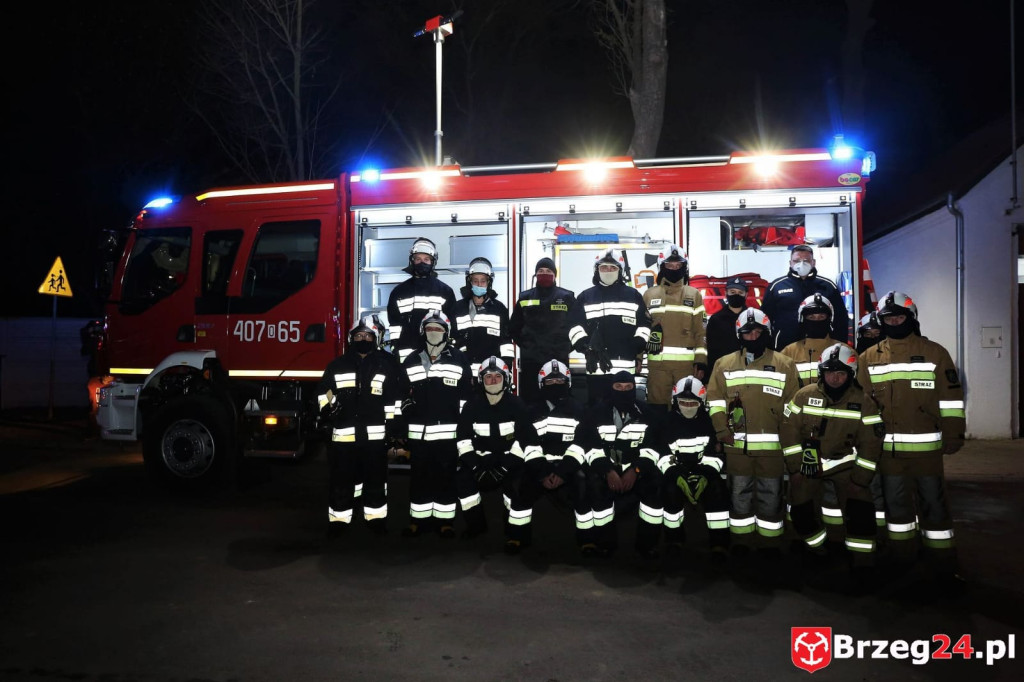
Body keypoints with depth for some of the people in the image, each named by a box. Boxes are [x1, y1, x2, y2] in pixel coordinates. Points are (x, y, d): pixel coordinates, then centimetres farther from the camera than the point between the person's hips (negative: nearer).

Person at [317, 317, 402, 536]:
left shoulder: (387, 365, 6)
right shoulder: (337, 365, 9)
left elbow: (394, 398, 6)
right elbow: (323, 391, 16)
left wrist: (392, 426, 1)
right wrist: (326, 411, -1)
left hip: (374, 434, -1)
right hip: (343, 433, 1)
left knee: (375, 479, 6)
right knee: (342, 479, 5)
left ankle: (376, 519, 17)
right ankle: (338, 520, 14)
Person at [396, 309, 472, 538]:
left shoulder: (459, 360, 2)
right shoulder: (411, 362, 10)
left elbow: (466, 398, 2)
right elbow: (401, 396, 13)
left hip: (448, 432, -2)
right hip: (418, 432, 2)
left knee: (446, 476, 3)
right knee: (419, 476, 7)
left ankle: (445, 520, 12)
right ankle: (418, 519, 17)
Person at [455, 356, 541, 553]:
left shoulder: (516, 405, -9)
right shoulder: (473, 405, 0)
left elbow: (526, 440, -15)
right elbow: (464, 439, -1)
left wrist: (505, 467, -21)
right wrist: (475, 464, -14)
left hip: (511, 461, -3)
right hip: (483, 460, 4)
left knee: (519, 484, -30)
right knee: (462, 478, -17)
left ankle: (518, 534, -14)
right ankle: (476, 523, 4)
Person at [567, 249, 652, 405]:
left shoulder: (633, 295, 13)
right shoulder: (585, 297, 12)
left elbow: (644, 324, 11)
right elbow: (574, 325, 5)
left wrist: (637, 347, -3)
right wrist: (586, 348, -9)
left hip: (626, 367, 0)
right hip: (596, 367, 0)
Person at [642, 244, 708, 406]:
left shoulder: (693, 294, 8)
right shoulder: (650, 295, 9)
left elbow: (700, 331, 4)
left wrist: (701, 361, -3)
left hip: (687, 363, 0)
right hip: (657, 363, 0)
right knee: (658, 405, 3)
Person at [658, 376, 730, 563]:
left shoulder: (708, 421, 3)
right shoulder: (669, 423, 0)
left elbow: (715, 454, -2)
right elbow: (664, 455, -7)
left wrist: (705, 474, -20)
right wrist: (676, 475, -24)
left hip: (704, 470, 1)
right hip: (677, 471, -1)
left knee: (717, 490, -30)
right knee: (672, 490, -32)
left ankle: (719, 542, -21)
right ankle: (674, 538, -11)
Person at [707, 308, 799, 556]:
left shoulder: (784, 365, 5)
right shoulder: (725, 364, 8)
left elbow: (792, 405, 3)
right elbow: (715, 399, 5)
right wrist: (722, 430, -5)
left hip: (772, 445, -1)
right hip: (737, 445, 1)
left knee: (770, 496, 7)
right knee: (739, 493, 9)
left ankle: (770, 542, 19)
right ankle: (740, 540, 20)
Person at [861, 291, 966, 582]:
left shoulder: (934, 353, 0)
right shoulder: (869, 357, 7)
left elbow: (951, 398, 0)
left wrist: (953, 436, -4)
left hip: (926, 447, -2)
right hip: (887, 448, 2)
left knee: (933, 504, 5)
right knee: (895, 503, 12)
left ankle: (943, 567, 15)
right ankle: (901, 561, 24)